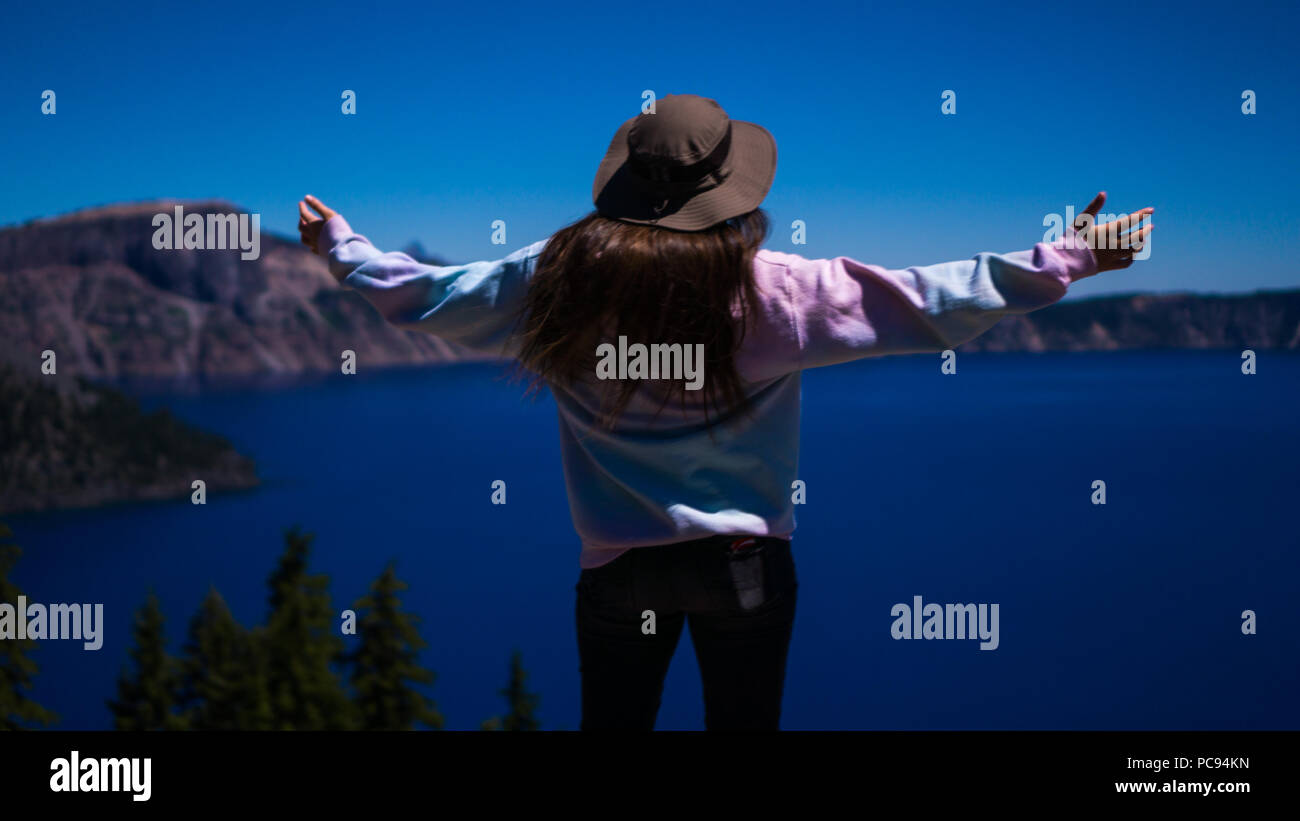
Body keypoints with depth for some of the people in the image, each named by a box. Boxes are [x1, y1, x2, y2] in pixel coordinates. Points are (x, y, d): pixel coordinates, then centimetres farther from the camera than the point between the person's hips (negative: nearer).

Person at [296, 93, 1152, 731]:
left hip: (618, 568, 2)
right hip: (745, 565, -1)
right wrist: (1067, 259, -3)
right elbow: (933, 303, -11)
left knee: (612, 719, 17)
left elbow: (424, 295, 5)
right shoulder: (770, 290, -15)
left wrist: (341, 246, 24)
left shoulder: (559, 276, -9)